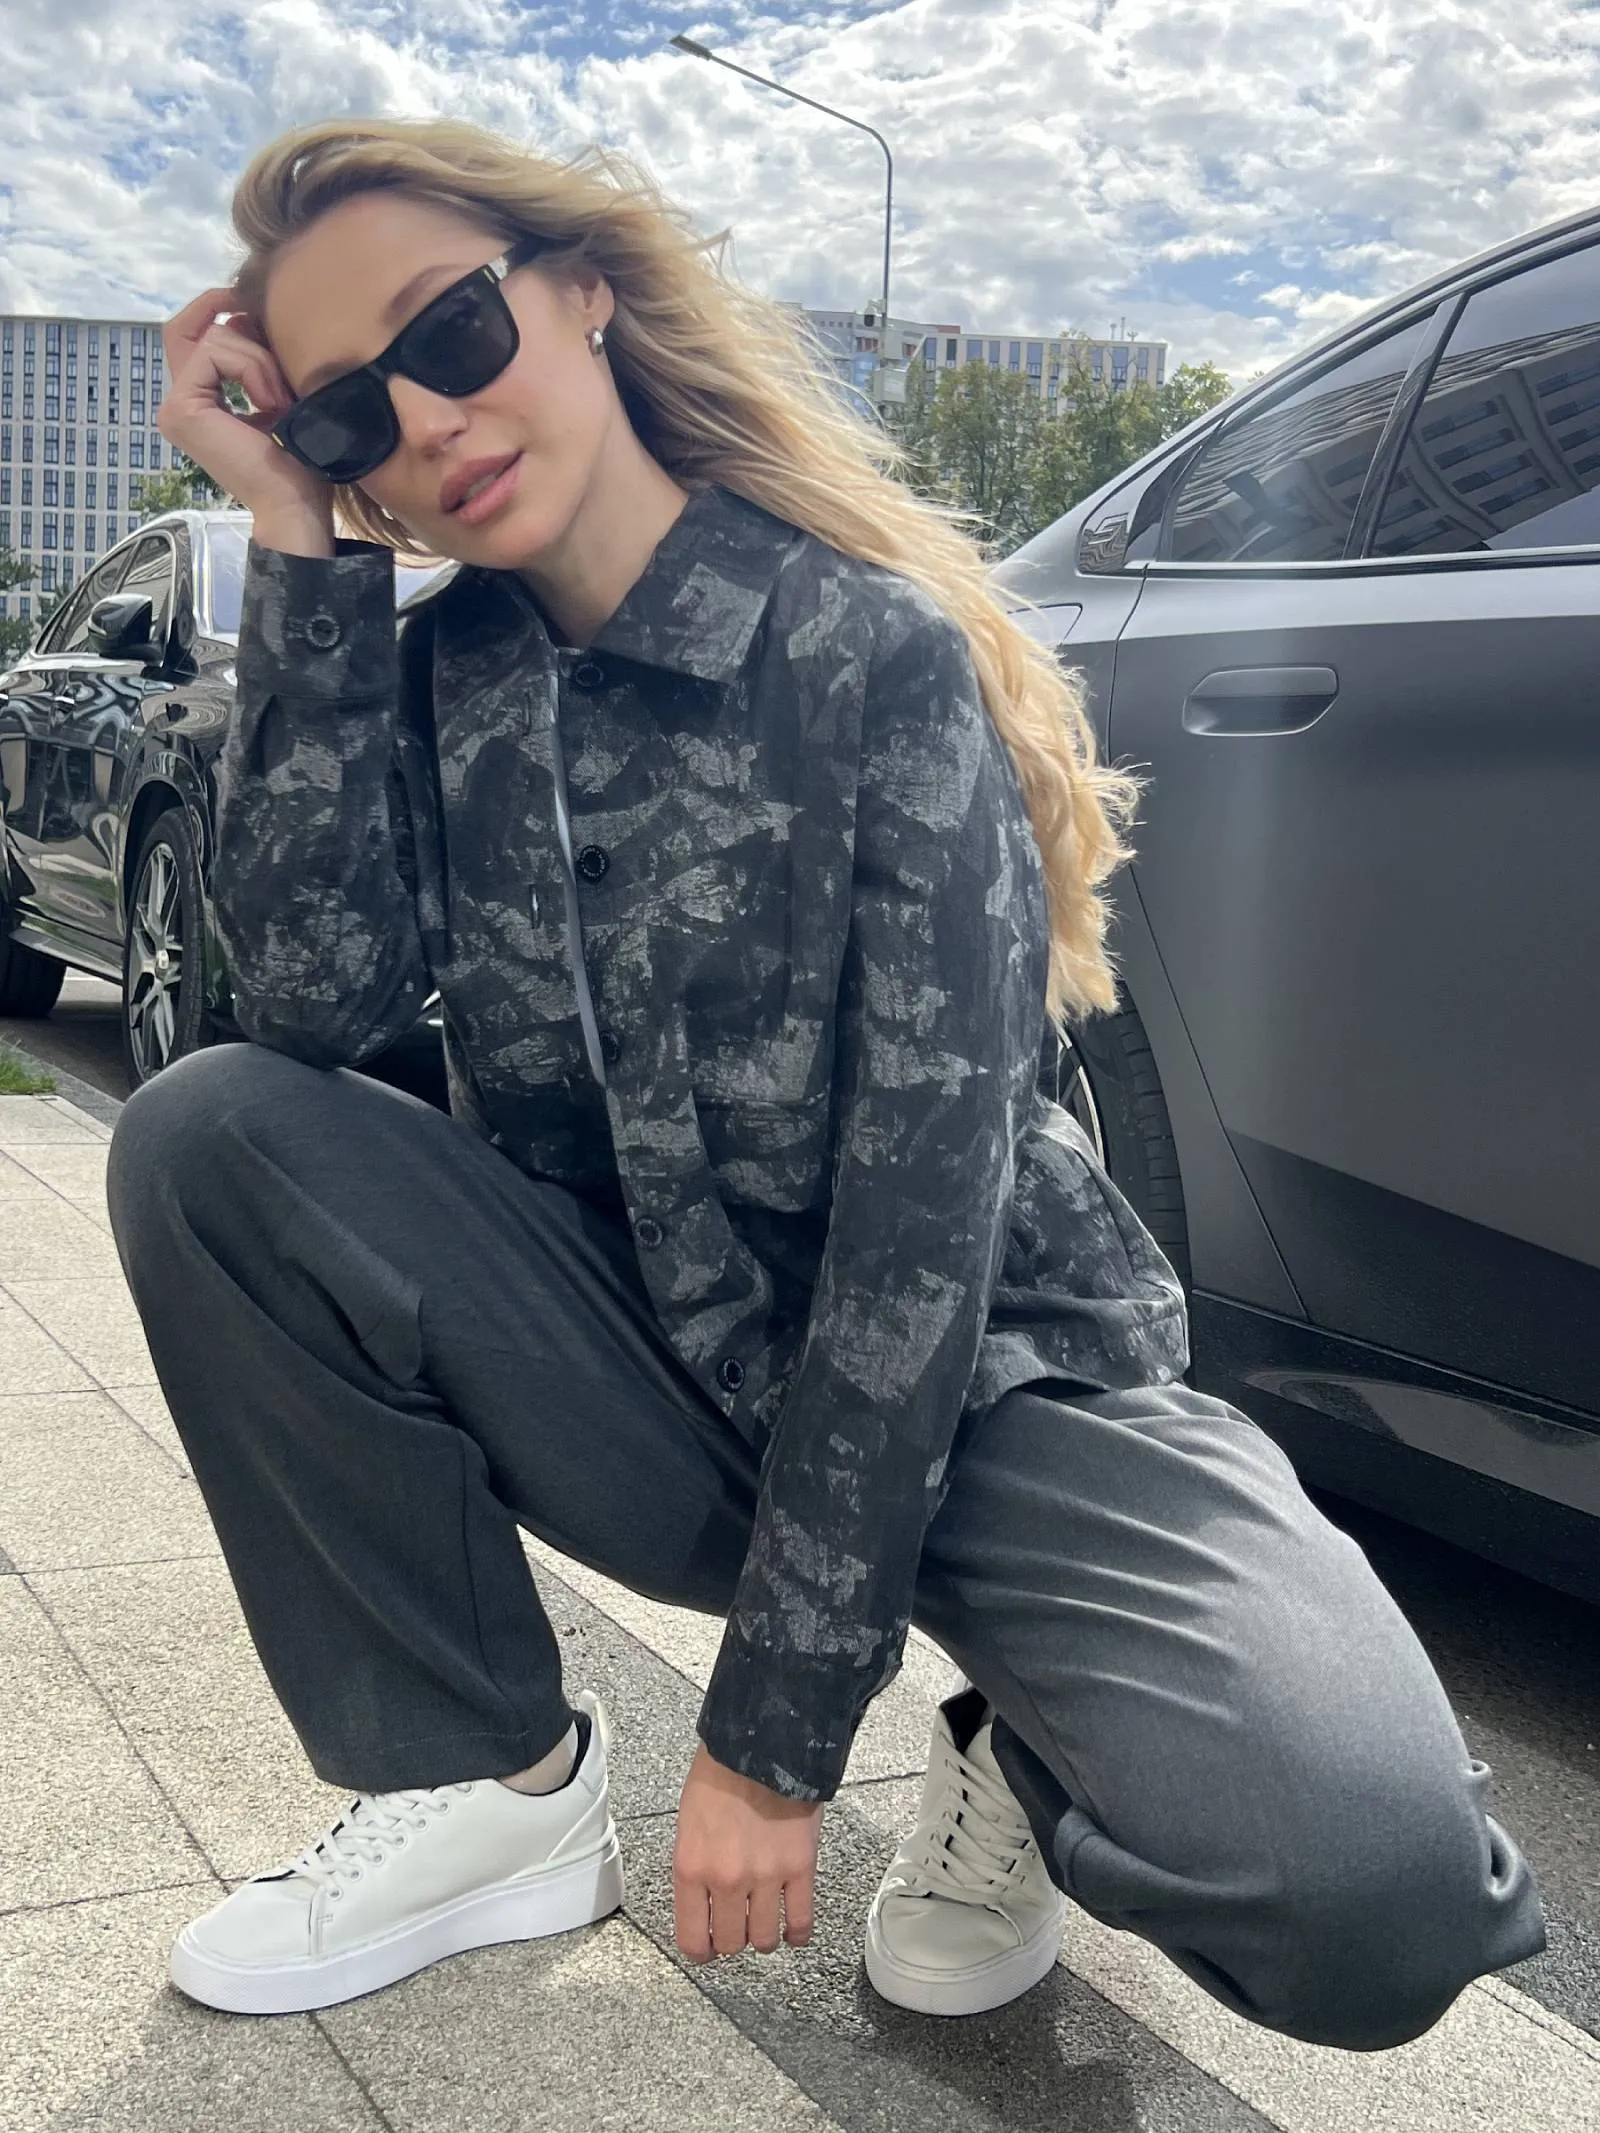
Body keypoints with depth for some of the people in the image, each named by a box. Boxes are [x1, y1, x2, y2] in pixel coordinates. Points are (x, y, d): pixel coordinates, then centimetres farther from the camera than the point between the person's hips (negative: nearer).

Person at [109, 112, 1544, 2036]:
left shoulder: (874, 650, -15)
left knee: (1371, 1890, -30)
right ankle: (497, 1784, -4)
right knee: (204, 1137, -19)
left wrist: (775, 1733, -20)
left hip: (975, 1378, -4)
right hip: (648, 1383, 5)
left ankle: (1028, 1760, 6)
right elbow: (313, 1001, -17)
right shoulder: (437, 675, 1)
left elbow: (928, 1204, -20)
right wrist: (301, 545, -17)